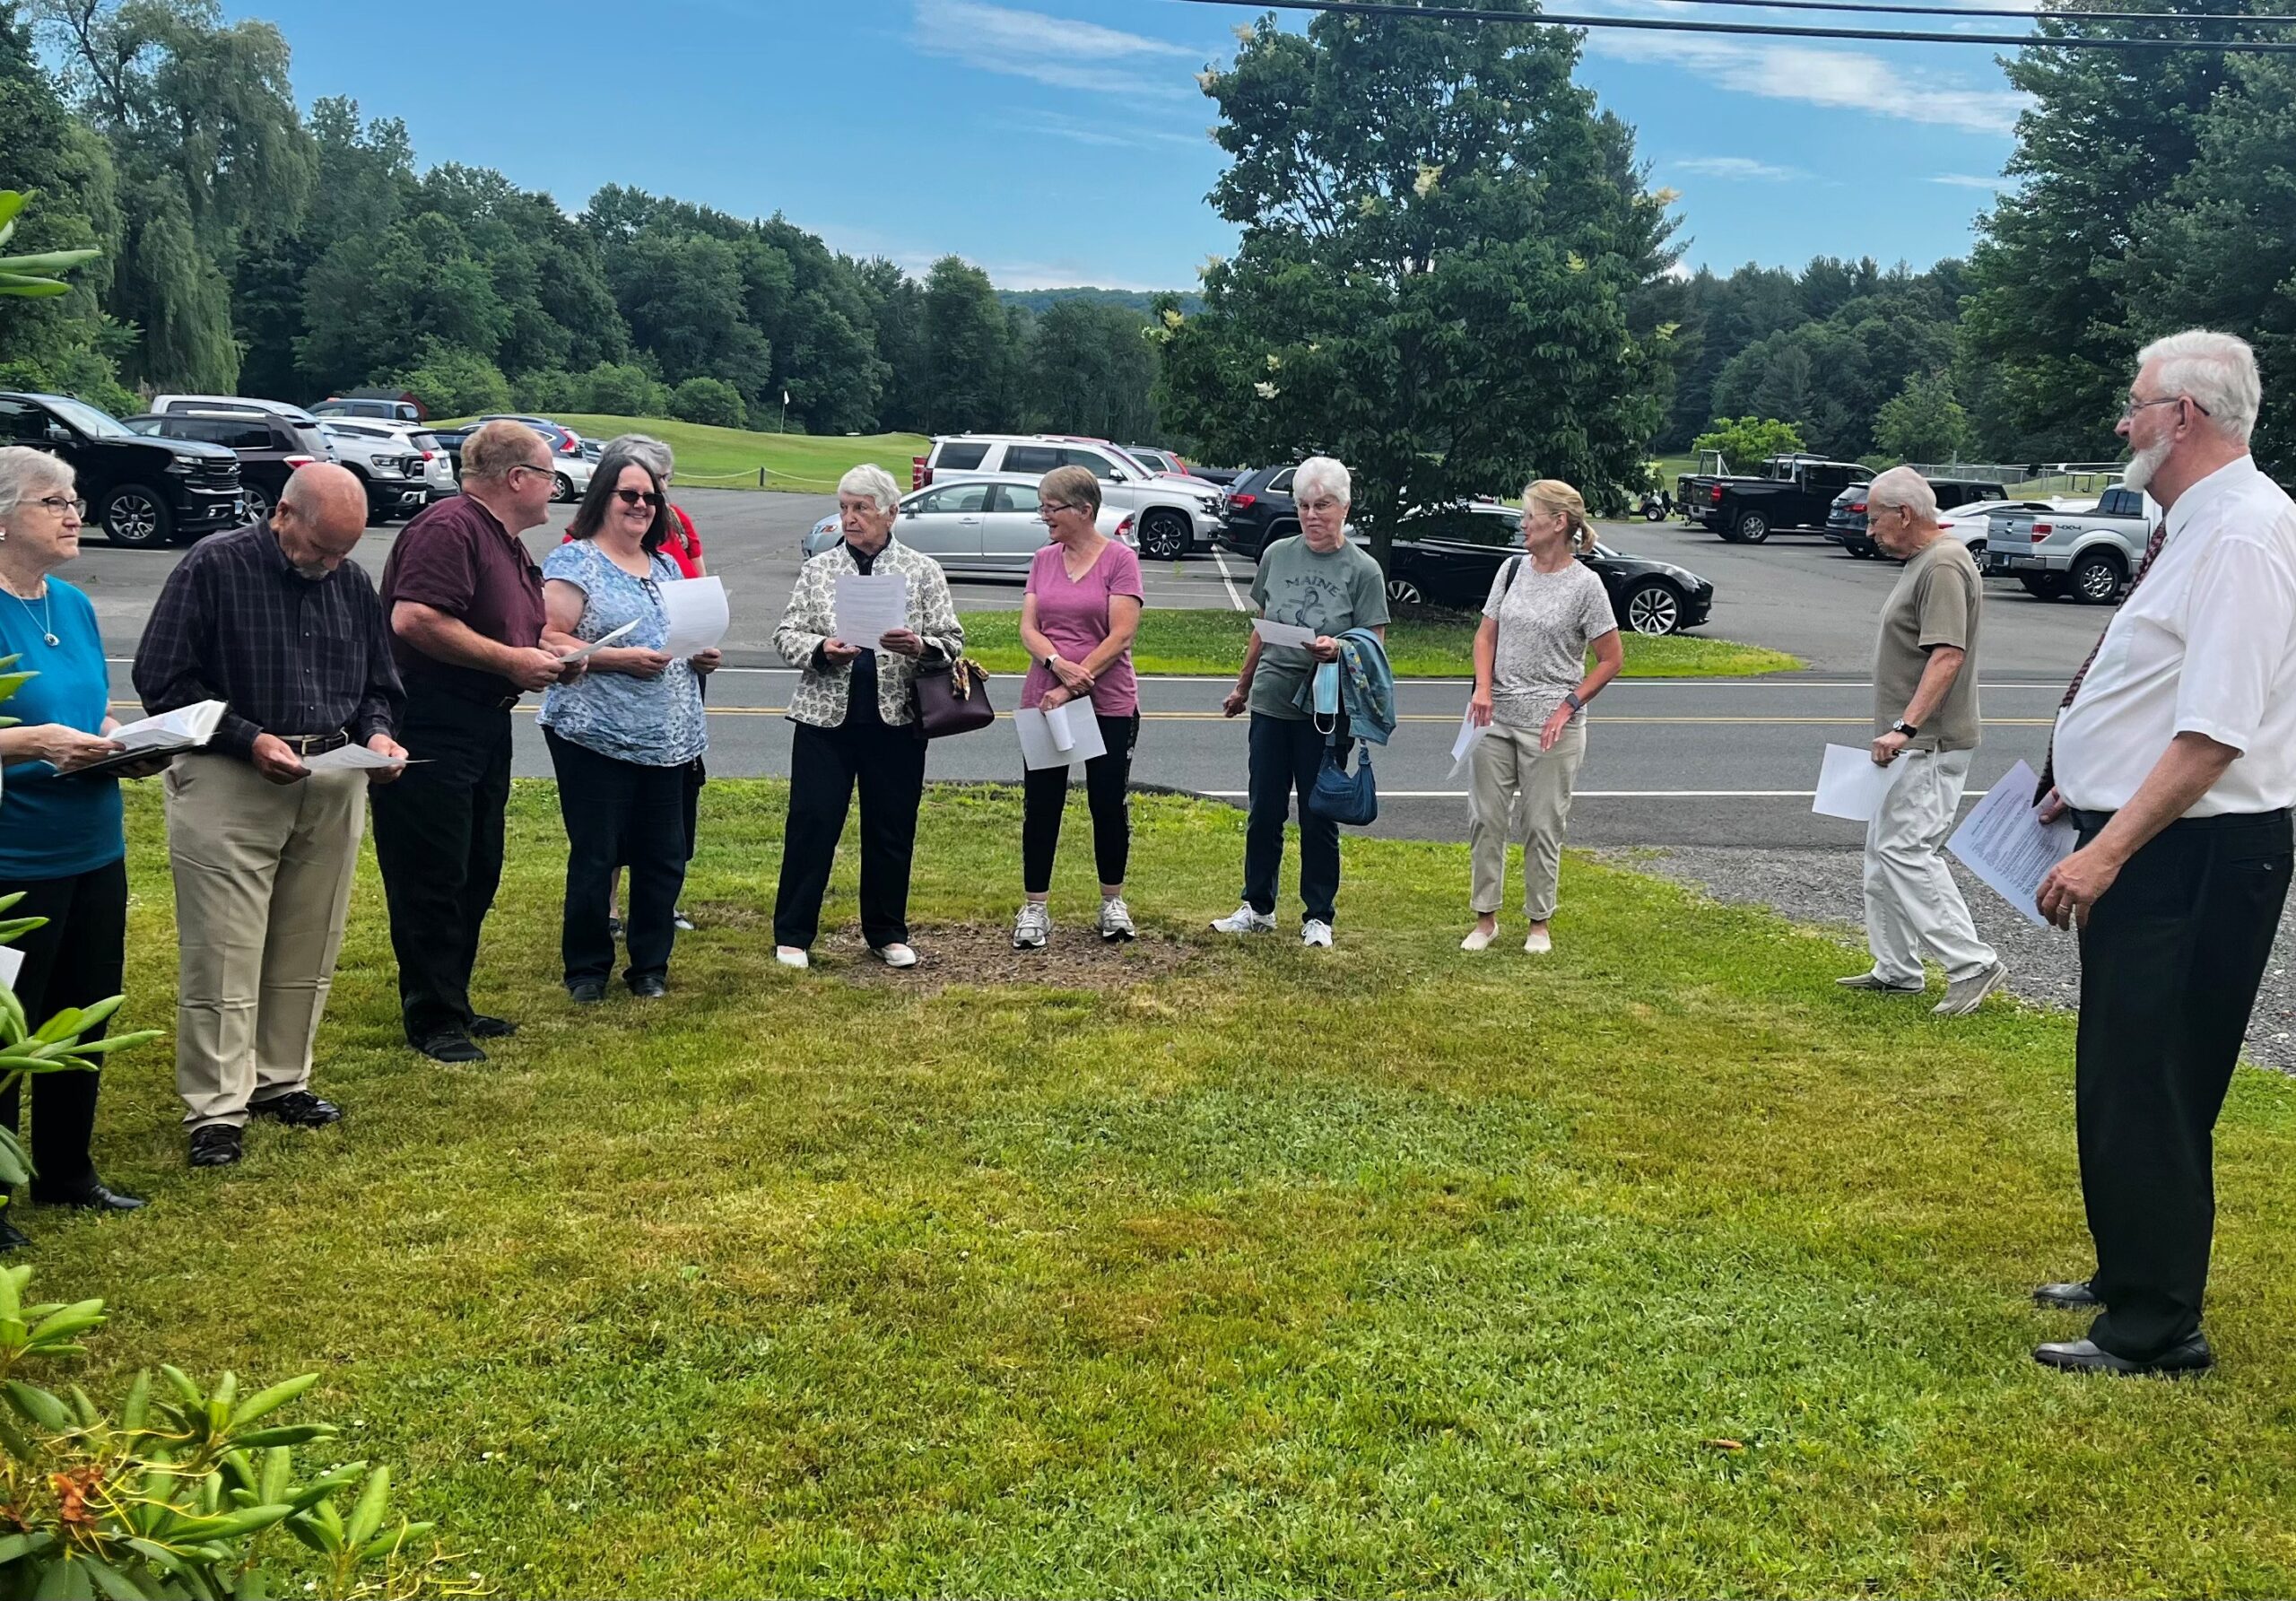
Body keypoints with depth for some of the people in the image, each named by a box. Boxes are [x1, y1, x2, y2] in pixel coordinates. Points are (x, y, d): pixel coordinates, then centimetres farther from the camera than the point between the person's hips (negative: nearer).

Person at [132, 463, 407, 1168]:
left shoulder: (352, 583, 8)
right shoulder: (213, 567, -8)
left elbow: (379, 685, 18)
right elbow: (162, 679, -9)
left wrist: (377, 732, -3)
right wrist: (248, 739, -18)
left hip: (333, 785, 5)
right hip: (228, 783, -5)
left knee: (307, 950, 12)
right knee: (223, 954, -3)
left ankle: (281, 1082, 26)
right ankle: (216, 1109, 5)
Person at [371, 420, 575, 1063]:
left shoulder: (507, 545, 17)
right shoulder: (448, 529, -16)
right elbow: (414, 620, -27)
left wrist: (547, 658, 9)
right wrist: (512, 660, -21)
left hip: (483, 730, 11)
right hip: (428, 732, -10)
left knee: (476, 876, 16)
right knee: (433, 882, -3)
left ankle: (454, 1004, 27)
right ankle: (433, 1021, 6)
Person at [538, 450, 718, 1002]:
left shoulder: (666, 566, 16)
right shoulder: (575, 562, -5)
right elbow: (548, 641, -14)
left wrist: (702, 657, 5)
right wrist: (619, 659, -21)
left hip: (667, 740, 6)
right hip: (597, 736, -6)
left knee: (663, 856, 9)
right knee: (595, 855, 0)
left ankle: (650, 965, 22)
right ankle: (587, 969, 14)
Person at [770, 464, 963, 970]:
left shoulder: (923, 571, 5)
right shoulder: (817, 569, 7)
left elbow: (952, 641, 2)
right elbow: (785, 634, 5)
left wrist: (920, 647, -20)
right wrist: (821, 649, -16)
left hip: (896, 720, 0)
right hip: (826, 716, 0)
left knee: (892, 828, 8)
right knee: (811, 822, 0)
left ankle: (887, 933, 23)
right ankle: (792, 934, 10)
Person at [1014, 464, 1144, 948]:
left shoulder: (1120, 559, -6)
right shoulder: (1044, 560, 8)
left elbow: (1121, 636, -13)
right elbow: (1029, 628, 2)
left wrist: (1072, 687, -16)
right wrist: (1059, 665, -18)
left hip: (1108, 704, -4)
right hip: (1044, 700, 4)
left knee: (1108, 803, 6)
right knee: (1040, 804, 4)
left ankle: (1113, 903, 23)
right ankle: (1035, 908, 11)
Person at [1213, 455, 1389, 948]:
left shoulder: (1362, 570, -6)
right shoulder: (1277, 555, 5)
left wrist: (1337, 649, -26)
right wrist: (1242, 687, 22)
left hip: (1326, 713, -3)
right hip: (1271, 704, 4)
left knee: (1318, 818, 5)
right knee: (1264, 813, 10)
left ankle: (1318, 917, 17)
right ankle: (1257, 908, 24)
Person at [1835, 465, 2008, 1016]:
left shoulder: (1943, 565, -16)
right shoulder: (1921, 562, 16)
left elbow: (1948, 656, -25)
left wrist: (1905, 727, -31)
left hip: (1929, 745, -11)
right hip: (1910, 743, 11)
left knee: (1905, 850, -14)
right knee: (1884, 850, 13)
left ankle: (1973, 965, -9)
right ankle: (1896, 970, 21)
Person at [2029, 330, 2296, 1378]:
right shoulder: (2196, 526, 12)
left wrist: (2108, 850, -27)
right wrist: (2090, 786, 25)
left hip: (2193, 857, -10)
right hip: (2148, 843, 10)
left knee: (2144, 1089, -4)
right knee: (2123, 1080, 20)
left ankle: (2156, 1330, 7)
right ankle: (2132, 1278, 35)